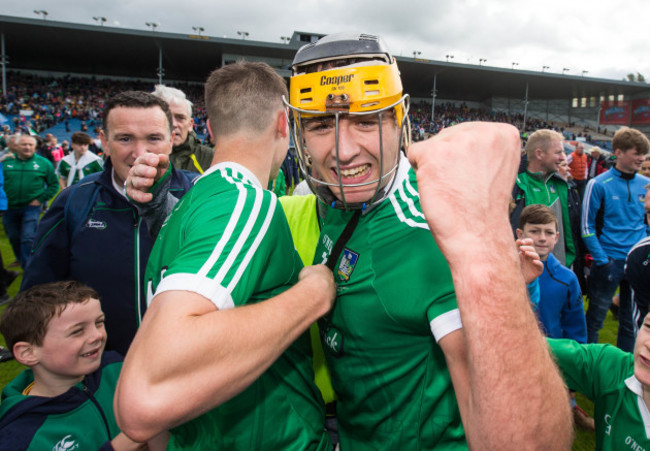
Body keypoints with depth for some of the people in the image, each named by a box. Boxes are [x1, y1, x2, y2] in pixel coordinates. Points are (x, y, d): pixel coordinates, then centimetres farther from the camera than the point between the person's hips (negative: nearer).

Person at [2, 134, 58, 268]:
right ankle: (21, 260, 38)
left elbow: (54, 184, 2)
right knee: (14, 239, 16)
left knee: (28, 239, -8)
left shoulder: (43, 163, -1)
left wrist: (41, 199, -6)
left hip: (31, 207, -3)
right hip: (9, 208, 3)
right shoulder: (6, 162, 3)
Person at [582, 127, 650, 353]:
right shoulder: (598, 184, -8)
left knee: (632, 321, 15)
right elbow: (587, 226, -8)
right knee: (595, 318, 5)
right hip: (609, 262, -4)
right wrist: (602, 260, -13)